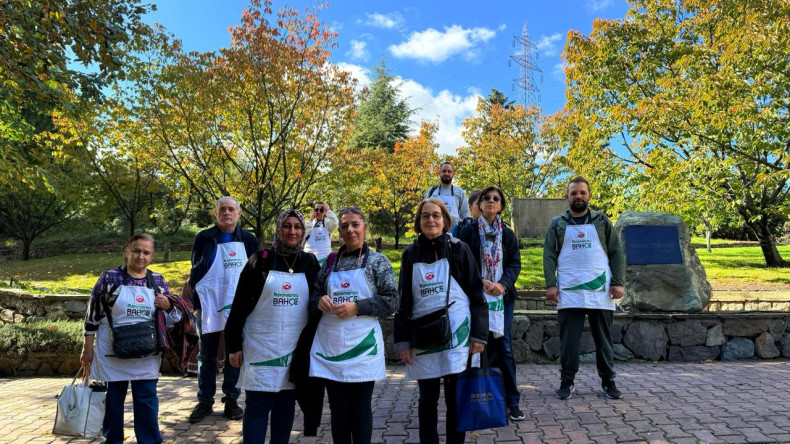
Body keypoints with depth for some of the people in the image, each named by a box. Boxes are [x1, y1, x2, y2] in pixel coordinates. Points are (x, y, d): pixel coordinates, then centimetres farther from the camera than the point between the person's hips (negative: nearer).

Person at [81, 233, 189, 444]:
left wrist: (167, 306, -14)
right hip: (112, 353, -1)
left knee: (147, 399, 7)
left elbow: (172, 319, 9)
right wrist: (88, 346, -1)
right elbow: (93, 314, -1)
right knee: (113, 399, 12)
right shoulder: (109, 278, -5)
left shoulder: (158, 281, 3)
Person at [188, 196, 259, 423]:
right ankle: (205, 401, 20)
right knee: (206, 354, 9)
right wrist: (196, 300, -2)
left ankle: (231, 400, 20)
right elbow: (195, 269, 4)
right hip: (209, 305, 0)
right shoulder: (204, 238, 0)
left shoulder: (248, 239, 3)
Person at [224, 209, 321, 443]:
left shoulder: (310, 263, 4)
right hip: (261, 346, -2)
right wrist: (234, 345, -5)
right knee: (257, 406, 2)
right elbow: (240, 304, -2)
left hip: (295, 348, 2)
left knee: (286, 405, 12)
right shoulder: (261, 259, -3)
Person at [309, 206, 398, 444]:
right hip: (330, 346, 3)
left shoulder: (378, 261, 0)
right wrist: (320, 300, -7)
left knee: (361, 408, 7)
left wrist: (357, 307, -15)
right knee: (338, 408, 11)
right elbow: (314, 295, 16)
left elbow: (392, 301, -5)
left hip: (362, 346, -3)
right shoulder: (330, 262, 11)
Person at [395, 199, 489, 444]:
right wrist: (402, 339, 0)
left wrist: (479, 333, -5)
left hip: (456, 335, -2)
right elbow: (403, 300, 5)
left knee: (455, 397, 7)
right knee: (427, 398, 11)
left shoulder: (459, 249, -1)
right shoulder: (411, 254, 5)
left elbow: (476, 293, 0)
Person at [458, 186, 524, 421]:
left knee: (504, 347, 2)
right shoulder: (469, 231, 2)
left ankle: (512, 400, 10)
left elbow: (515, 263, 3)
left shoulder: (508, 234, 9)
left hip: (503, 296, 2)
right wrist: (480, 282, -15)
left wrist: (503, 284, -14)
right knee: (485, 346, 2)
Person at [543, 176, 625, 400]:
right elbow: (549, 256, 4)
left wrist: (618, 282, -2)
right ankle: (567, 381, 13)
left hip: (600, 290, 1)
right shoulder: (557, 224, 9)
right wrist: (550, 284, -7)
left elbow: (616, 253, 8)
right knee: (569, 339, 3)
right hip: (569, 292, -1)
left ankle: (608, 381, 21)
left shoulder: (601, 221, 10)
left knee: (603, 338, 9)